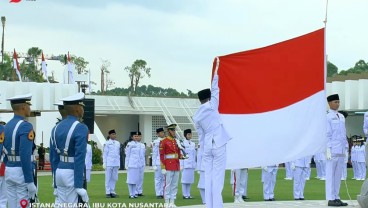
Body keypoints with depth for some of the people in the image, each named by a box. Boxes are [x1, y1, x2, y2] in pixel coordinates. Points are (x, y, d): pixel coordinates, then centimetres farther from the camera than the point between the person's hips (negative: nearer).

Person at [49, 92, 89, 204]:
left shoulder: (57, 128, 10)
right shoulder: (80, 128, -14)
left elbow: (53, 157, 12)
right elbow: (79, 158, -20)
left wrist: (56, 182, 17)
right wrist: (78, 185, -20)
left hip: (60, 172, 8)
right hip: (73, 174, -8)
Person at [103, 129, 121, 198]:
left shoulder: (118, 143, 12)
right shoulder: (107, 143, -2)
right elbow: (105, 154, -2)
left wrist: (119, 163, 13)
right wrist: (104, 163, -6)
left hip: (116, 163, 5)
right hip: (109, 163, -5)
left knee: (114, 178, 5)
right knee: (108, 178, -2)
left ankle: (112, 191, 12)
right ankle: (108, 192, 2)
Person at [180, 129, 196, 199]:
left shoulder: (193, 144, 13)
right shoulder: (183, 144, -4)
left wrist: (195, 164, 12)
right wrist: (181, 165, -10)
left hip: (192, 165, 5)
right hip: (186, 165, -5)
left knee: (190, 180, 6)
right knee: (185, 179, -3)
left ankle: (188, 194, 11)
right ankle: (185, 195, 1)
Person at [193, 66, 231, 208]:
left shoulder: (196, 116, 10)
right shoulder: (211, 106, -3)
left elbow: (200, 135, 12)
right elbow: (215, 89, 5)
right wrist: (216, 70, 15)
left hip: (207, 146, 5)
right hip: (218, 144, -5)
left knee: (208, 177, 5)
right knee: (217, 177, -7)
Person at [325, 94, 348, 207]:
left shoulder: (341, 117, 17)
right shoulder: (327, 116, -6)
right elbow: (326, 134, -10)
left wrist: (345, 148, 16)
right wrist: (328, 150, -15)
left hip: (341, 151, 7)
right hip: (332, 151, -7)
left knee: (338, 175, 8)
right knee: (330, 175, -5)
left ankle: (336, 198, 11)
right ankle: (331, 199, -4)